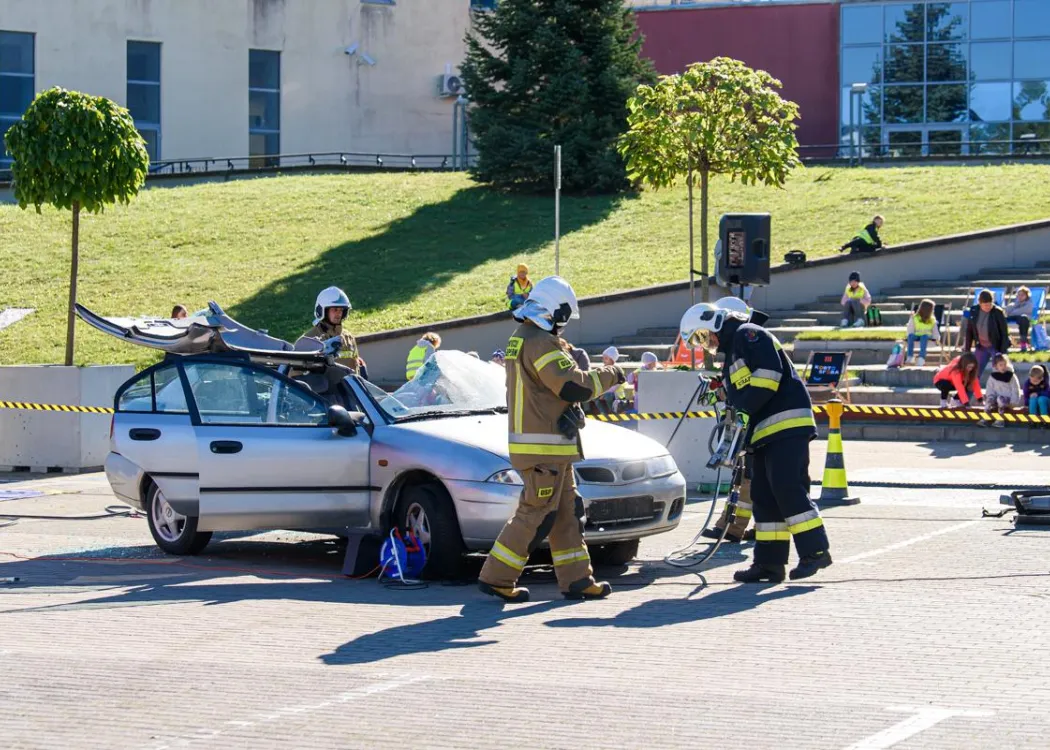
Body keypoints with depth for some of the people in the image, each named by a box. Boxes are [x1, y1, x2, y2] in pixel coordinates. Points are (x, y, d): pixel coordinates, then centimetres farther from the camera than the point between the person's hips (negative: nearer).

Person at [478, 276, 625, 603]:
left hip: (552, 448, 11)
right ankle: (496, 577, -1)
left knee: (566, 512, 12)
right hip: (543, 447, -11)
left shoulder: (519, 340, 16)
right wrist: (609, 375, -6)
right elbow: (575, 386, -22)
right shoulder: (540, 343, -17)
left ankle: (576, 579, 14)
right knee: (536, 514, -6)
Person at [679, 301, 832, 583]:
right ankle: (769, 563, 5)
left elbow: (770, 372, -18)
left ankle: (815, 550, -16)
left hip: (787, 424, -10)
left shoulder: (748, 335, -4)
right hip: (764, 433, 10)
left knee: (787, 488, -17)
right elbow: (737, 400, 29)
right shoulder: (730, 357, 27)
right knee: (764, 497, 6)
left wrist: (746, 410, -19)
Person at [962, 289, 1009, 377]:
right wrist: (967, 349, 4)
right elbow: (969, 331, 5)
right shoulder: (974, 311, -5)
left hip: (997, 347, -4)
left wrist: (1003, 352, -16)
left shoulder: (998, 312, -17)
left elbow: (1004, 333, -13)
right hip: (981, 347, 4)